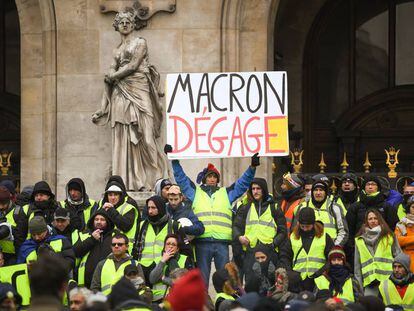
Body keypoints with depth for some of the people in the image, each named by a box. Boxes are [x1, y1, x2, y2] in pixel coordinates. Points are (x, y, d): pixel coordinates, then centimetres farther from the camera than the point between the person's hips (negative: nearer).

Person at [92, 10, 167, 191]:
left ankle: (148, 180, -11)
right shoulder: (118, 49, 21)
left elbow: (133, 65, -6)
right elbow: (113, 72, 14)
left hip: (137, 91, -5)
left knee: (142, 135, -12)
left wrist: (114, 76, 1)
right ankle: (129, 181, -5)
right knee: (123, 137, -3)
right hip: (121, 94, 5)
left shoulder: (140, 43, 5)